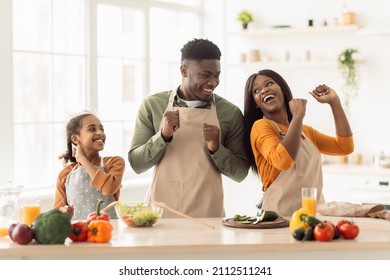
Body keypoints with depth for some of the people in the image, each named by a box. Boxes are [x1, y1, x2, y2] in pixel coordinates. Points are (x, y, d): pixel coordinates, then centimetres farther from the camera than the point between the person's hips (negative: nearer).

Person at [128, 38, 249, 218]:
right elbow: (136, 163, -1)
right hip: (161, 213, 0)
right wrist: (163, 136, -16)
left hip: (208, 215, 0)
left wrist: (216, 149, -14)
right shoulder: (152, 105, 0)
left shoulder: (230, 113, -1)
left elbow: (240, 173, 3)